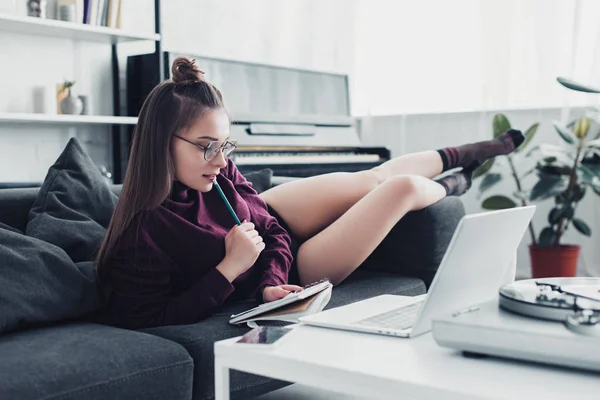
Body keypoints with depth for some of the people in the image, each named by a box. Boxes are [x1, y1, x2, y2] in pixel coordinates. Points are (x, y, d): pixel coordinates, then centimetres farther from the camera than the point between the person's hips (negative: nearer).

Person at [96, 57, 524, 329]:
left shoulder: (217, 170, -20)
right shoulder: (144, 231, -39)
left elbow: (269, 228, -9)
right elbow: (150, 320, -32)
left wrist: (272, 280, -28)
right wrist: (229, 267, -38)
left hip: (268, 219, 5)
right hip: (293, 271, -5)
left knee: (371, 178, 12)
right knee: (402, 188, -6)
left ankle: (461, 155, 46)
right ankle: (450, 188, 33)